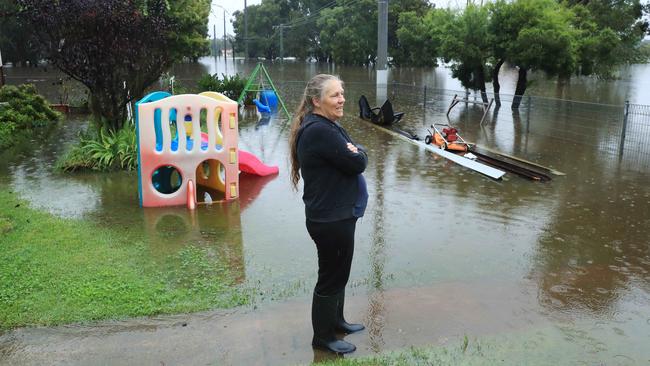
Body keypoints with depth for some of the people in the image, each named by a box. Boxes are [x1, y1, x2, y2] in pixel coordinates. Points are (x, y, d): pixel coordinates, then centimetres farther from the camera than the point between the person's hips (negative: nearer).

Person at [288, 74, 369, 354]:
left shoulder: (328, 126, 10)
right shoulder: (319, 131, -24)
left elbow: (355, 152, 11)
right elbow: (357, 163, -25)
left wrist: (353, 151, -9)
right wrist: (357, 153, -5)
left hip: (337, 215, 10)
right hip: (330, 220, -10)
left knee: (338, 271, 23)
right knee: (331, 277, 5)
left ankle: (335, 320, 41)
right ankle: (323, 336, 23)